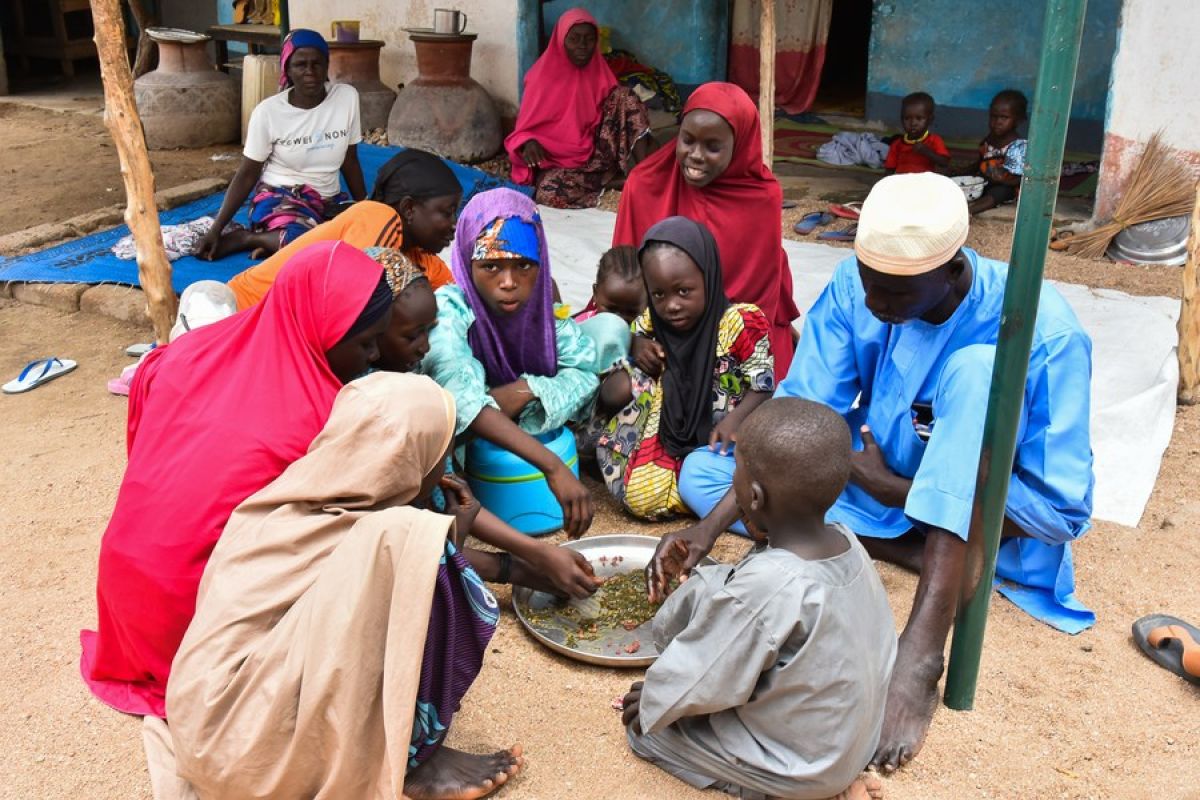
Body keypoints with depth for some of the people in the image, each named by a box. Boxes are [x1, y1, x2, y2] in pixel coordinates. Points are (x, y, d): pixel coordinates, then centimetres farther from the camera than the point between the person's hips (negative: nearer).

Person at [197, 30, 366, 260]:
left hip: (329, 200, 5)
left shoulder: (347, 96, -2)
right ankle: (248, 238, -7)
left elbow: (350, 162, 8)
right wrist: (216, 229, -11)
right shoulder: (268, 111, -9)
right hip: (279, 197, -5)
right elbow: (246, 175, -4)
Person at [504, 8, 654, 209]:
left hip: (595, 153, 3)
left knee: (624, 96, -15)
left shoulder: (599, 72, 9)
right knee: (550, 192, -38)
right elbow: (525, 127, -2)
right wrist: (528, 142, -27)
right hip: (557, 160, -3)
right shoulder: (543, 76, -1)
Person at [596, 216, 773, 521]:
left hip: (716, 440, -3)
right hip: (666, 437, 3)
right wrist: (635, 346, -8)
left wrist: (736, 419, -31)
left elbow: (763, 386, -10)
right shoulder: (649, 325, -1)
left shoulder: (740, 324, -15)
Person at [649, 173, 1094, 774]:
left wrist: (891, 487, -24)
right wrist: (709, 527, -30)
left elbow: (1063, 510, -23)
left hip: (987, 512, -4)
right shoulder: (854, 287, -16)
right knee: (701, 473, -12)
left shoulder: (1043, 334, -25)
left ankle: (921, 651, -38)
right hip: (876, 484, 5)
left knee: (977, 367, -35)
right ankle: (931, 558, -17)